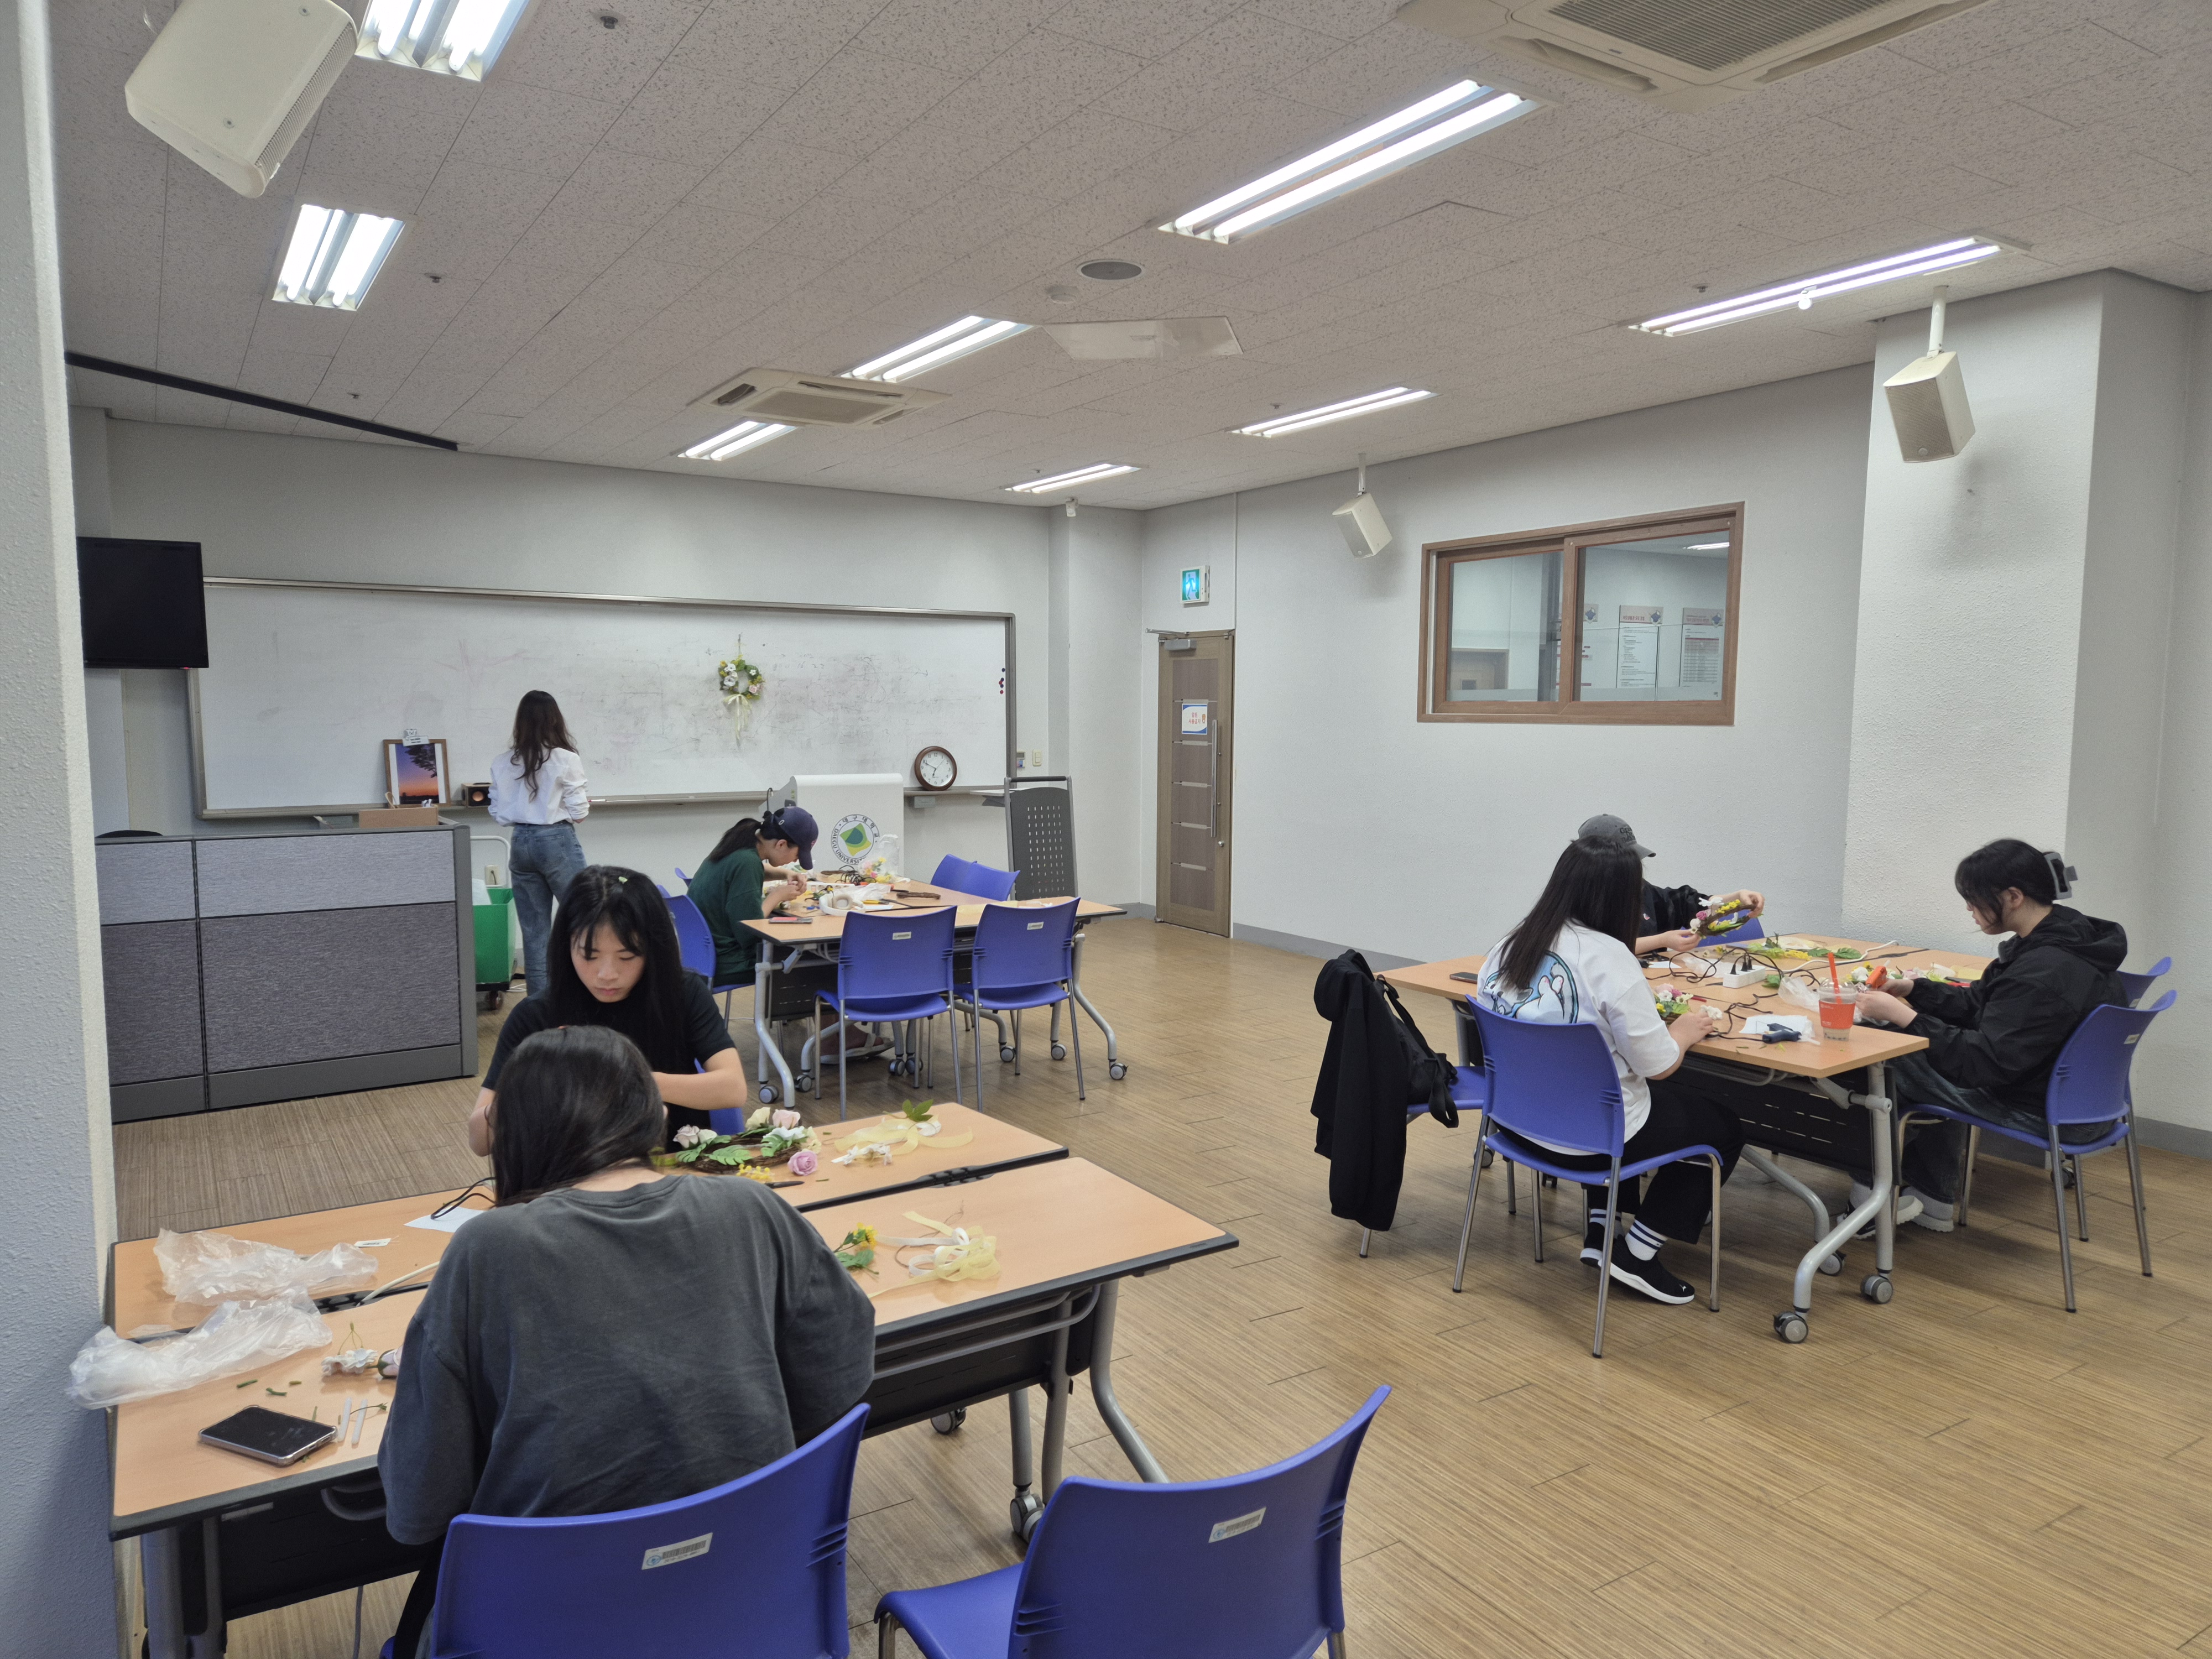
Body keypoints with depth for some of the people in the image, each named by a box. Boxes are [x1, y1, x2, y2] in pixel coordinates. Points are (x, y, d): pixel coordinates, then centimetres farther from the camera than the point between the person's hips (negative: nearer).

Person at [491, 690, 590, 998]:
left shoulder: (502, 763, 3)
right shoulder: (566, 760, -10)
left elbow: (498, 815, 6)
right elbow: (578, 813, -8)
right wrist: (584, 803, 14)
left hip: (520, 845, 4)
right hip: (558, 843, -4)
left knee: (534, 929, 8)